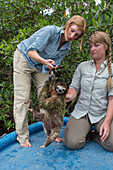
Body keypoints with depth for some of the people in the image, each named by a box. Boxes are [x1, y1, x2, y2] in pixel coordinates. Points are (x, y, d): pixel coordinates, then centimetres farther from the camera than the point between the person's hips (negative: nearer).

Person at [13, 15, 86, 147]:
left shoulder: (66, 48, -5)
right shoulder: (50, 31, -25)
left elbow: (55, 63, -5)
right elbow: (31, 51, -27)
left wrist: (51, 67, -29)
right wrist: (44, 61, -45)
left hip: (40, 66, 6)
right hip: (24, 59, -5)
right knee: (22, 98, -8)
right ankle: (22, 137, 3)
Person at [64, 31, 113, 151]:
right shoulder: (82, 66, 8)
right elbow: (74, 87, 6)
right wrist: (69, 95, -19)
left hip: (103, 114, 0)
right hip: (81, 112, 1)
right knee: (72, 143, -21)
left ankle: (94, 134, 10)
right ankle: (85, 131, 11)